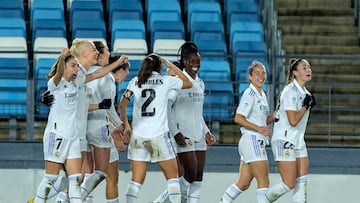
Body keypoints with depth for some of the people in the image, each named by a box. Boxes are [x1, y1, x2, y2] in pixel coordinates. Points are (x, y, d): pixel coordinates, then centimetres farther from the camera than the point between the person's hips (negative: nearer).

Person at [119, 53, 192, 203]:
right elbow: (188, 83, 16)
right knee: (173, 176, 10)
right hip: (158, 135, -3)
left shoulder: (135, 81, 8)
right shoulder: (165, 81, 2)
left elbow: (122, 104, 7)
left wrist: (126, 125, 16)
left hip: (137, 136, 3)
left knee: (136, 180, 3)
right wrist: (171, 66, 20)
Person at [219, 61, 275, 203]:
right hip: (252, 140, -9)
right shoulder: (249, 94, -11)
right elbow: (238, 118, -18)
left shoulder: (262, 95, 17)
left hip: (258, 142, 9)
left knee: (243, 184, 10)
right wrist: (258, 128, -23)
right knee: (263, 181, -9)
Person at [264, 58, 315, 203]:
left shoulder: (304, 92, 12)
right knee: (289, 184, -8)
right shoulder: (290, 92, -17)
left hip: (298, 142, 9)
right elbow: (293, 121, -24)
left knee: (302, 181, 1)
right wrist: (306, 106, -14)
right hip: (284, 141, -9)